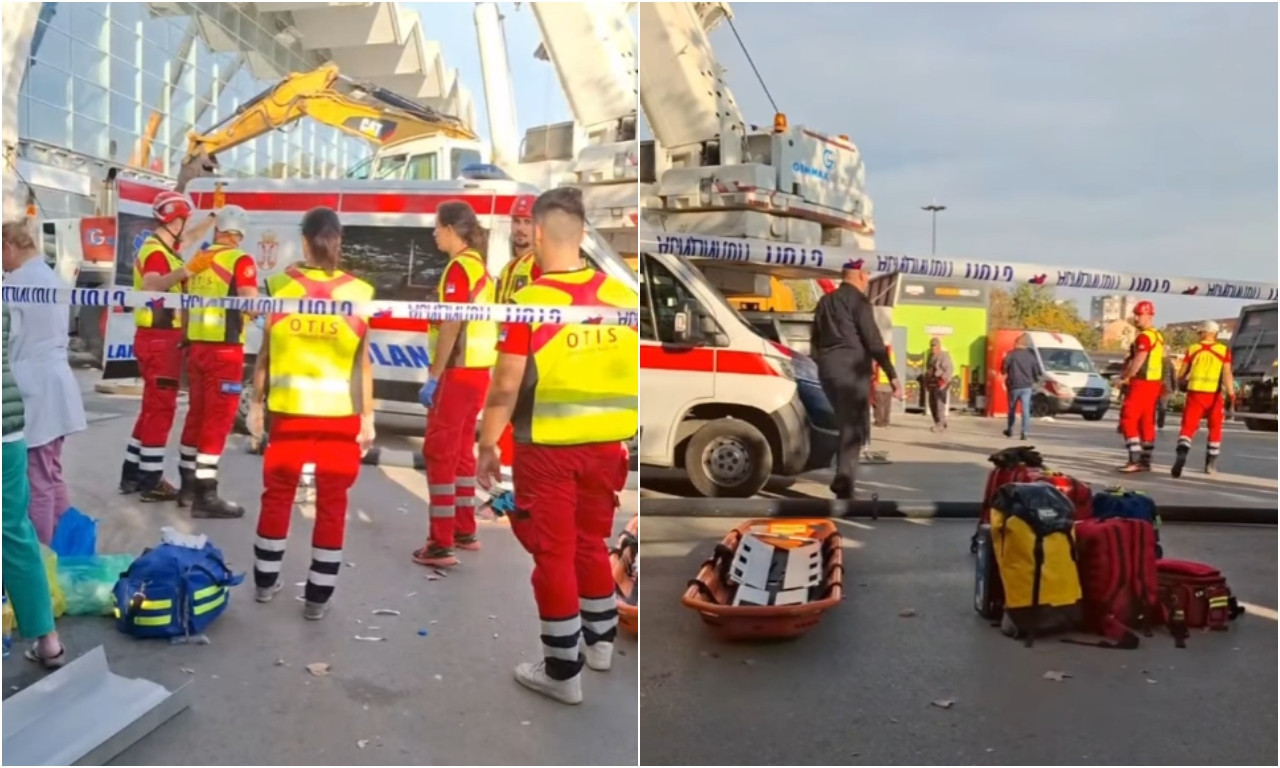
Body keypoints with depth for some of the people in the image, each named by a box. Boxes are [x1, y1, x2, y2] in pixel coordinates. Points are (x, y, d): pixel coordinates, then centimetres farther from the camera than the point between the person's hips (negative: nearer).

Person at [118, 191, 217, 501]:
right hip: (159, 339, -10)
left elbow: (192, 237, 34)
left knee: (152, 406, 17)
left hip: (161, 338, 10)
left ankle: (133, 474, 25)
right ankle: (150, 481, 2)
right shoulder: (156, 251, -18)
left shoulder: (162, 246, 12)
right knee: (160, 409, -4)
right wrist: (187, 271, -52)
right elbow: (151, 285, -39)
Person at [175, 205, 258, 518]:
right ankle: (205, 495, -1)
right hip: (225, 350, -7)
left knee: (197, 414, 17)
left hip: (196, 346, 7)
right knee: (218, 420, -3)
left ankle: (188, 484, 26)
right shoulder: (241, 261, -10)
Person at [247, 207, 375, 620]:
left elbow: (265, 352, 2)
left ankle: (265, 581, 29)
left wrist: (257, 402, 12)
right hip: (340, 412, -1)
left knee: (277, 493, 16)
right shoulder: (358, 292, -4)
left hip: (289, 408, 2)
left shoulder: (280, 286, -1)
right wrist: (367, 415, 2)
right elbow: (363, 362, -4)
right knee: (332, 502, 7)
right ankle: (318, 595, 13)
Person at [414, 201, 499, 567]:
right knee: (461, 450, 17)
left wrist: (433, 377, -18)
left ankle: (441, 545, -1)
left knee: (439, 453, -4)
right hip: (476, 371, 9)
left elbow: (451, 327, -20)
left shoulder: (459, 267, -14)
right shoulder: (479, 266, 13)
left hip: (458, 373, -9)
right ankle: (465, 530, 25)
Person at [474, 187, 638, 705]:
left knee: (554, 555, 9)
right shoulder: (622, 295, -3)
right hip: (605, 445, 5)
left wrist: (487, 444, -1)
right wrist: (630, 434, 18)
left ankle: (563, 673, 20)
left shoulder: (529, 301, -15)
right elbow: (633, 373, 4)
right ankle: (600, 642, 40)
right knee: (592, 543, 23)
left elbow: (506, 386, -14)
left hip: (547, 450, -4)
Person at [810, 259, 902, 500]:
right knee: (854, 426, -6)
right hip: (851, 367, -7)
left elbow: (815, 339, 21)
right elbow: (873, 340, -12)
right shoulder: (858, 300, -6)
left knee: (843, 423, 18)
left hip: (827, 366, 7)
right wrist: (892, 374, -11)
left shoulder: (825, 301, 17)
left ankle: (843, 477, 20)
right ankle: (844, 480, -15)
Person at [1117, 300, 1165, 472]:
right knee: (1147, 422, 11)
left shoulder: (1144, 337, -14)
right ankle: (1145, 461, 14)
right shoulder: (1158, 336, 19)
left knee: (1129, 420, -10)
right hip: (1153, 383, 10)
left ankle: (1135, 460, -16)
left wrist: (1125, 376, -7)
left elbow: (1138, 361, -20)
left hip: (1141, 383, -10)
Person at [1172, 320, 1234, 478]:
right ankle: (1210, 463, 23)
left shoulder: (1192, 349, 7)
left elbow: (1182, 375, 8)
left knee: (1188, 427, 0)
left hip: (1195, 392, 0)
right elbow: (1227, 374, -6)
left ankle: (1181, 454, -26)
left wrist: (1182, 385, 28)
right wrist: (1231, 394, -8)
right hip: (1215, 394, 0)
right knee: (1215, 428, 18)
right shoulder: (1224, 350, 4)